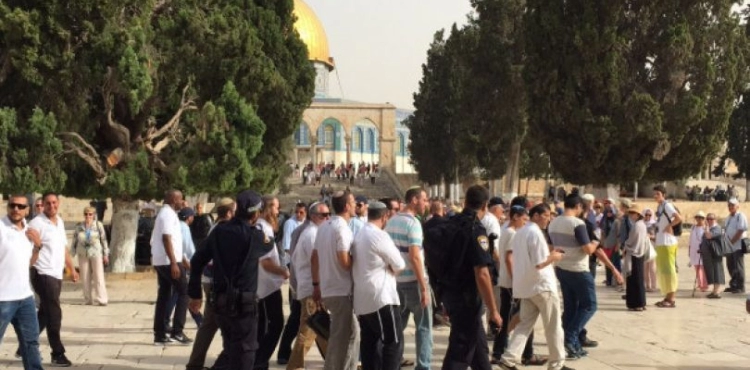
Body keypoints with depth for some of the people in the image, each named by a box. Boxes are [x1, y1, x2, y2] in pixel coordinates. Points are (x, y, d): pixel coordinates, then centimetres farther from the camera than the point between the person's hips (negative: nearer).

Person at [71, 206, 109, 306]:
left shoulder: (98, 225, -1)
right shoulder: (79, 226, 6)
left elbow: (104, 240, 2)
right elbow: (74, 240, 10)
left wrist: (106, 254, 1)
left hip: (96, 254, -2)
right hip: (83, 255, 3)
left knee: (98, 277, -5)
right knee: (85, 278, 5)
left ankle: (101, 299, -4)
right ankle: (88, 299, 13)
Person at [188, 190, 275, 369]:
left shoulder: (219, 231, 4)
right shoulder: (254, 235, -11)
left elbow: (197, 261, 4)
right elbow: (269, 245, 11)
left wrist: (195, 294, 11)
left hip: (220, 300, 6)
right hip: (243, 302, -6)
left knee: (231, 348, 20)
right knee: (244, 350, 1)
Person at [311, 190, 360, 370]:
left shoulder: (324, 226, 11)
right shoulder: (342, 228, -16)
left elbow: (314, 258, 14)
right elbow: (345, 261, -23)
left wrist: (316, 285, 20)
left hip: (327, 288, 9)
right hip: (342, 290, -9)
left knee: (352, 332, 17)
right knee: (340, 337, -3)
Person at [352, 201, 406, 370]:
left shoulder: (359, 236, 14)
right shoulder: (379, 236, -13)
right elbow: (399, 265, -9)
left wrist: (385, 268, 8)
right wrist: (391, 270, 9)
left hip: (363, 299, 9)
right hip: (381, 298, -9)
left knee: (370, 343, 10)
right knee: (394, 341, -6)